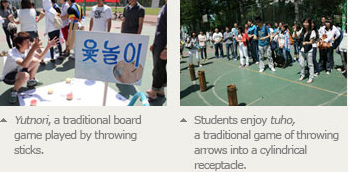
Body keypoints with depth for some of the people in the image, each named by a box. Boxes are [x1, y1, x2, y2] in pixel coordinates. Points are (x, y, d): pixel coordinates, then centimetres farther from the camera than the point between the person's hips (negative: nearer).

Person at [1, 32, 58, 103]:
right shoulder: (12, 53, -34)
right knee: (25, 75, -38)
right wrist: (33, 49, -57)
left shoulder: (27, 49, -12)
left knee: (36, 61, -3)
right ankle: (14, 92, -12)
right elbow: (24, 64, -51)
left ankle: (31, 81, 18)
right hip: (7, 77, -8)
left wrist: (48, 47, -19)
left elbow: (40, 57, -4)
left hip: (18, 71, 8)